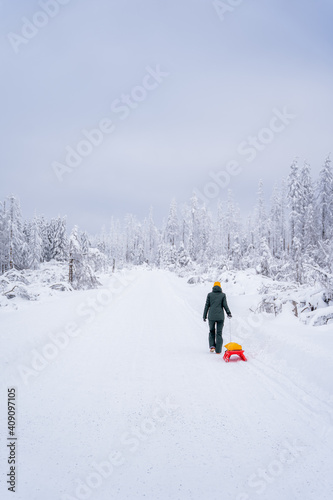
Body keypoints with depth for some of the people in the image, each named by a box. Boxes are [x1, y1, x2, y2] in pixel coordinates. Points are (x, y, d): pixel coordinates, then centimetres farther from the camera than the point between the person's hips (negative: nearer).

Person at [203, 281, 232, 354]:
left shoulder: (210, 294, 3)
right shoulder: (223, 295, 1)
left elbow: (207, 306, 2)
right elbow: (225, 305, -2)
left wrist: (204, 316, 8)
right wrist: (229, 313, 11)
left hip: (211, 316, 1)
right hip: (220, 317, -1)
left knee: (212, 331, 19)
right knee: (219, 333, 6)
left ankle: (212, 346, 2)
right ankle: (218, 350, 2)